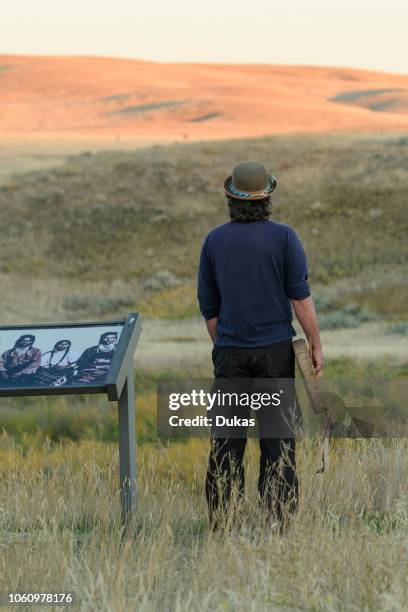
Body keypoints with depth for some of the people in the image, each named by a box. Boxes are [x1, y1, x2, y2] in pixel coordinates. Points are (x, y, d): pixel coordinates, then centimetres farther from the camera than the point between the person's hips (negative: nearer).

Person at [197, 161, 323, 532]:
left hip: (230, 352, 2)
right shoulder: (283, 237, -6)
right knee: (277, 438, 2)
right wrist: (316, 346, -2)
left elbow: (208, 306, 8)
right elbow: (301, 297, -9)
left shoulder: (214, 240, 3)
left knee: (227, 439, 5)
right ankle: (279, 521, 1)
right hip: (275, 349, -2)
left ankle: (220, 524, 4)